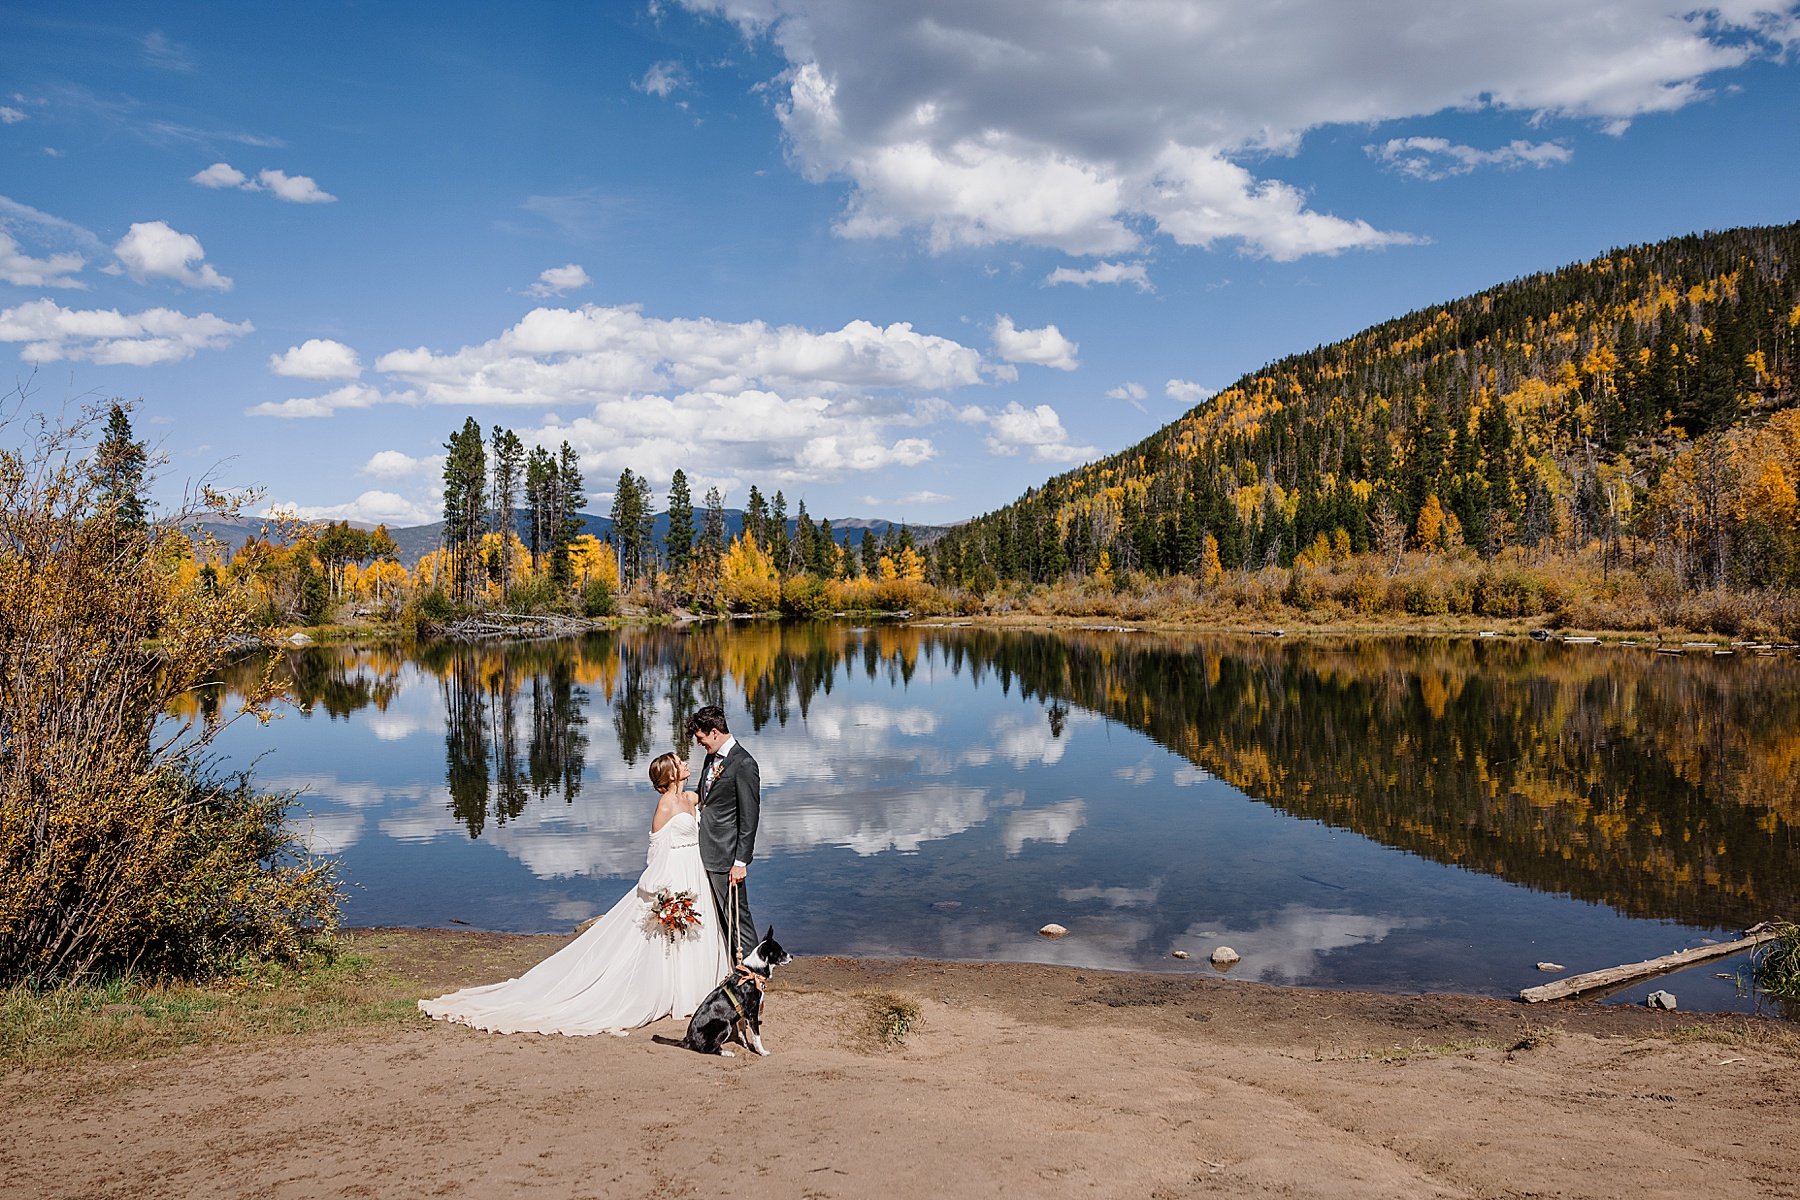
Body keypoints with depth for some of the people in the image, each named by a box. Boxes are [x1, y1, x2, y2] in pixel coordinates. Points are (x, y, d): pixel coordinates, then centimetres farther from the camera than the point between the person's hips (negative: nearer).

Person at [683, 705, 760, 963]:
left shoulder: (743, 764, -16)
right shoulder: (711, 759, 12)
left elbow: (749, 816, -16)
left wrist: (741, 862, -17)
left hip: (726, 855, -9)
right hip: (705, 853, 9)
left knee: (737, 915, 0)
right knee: (716, 916, 16)